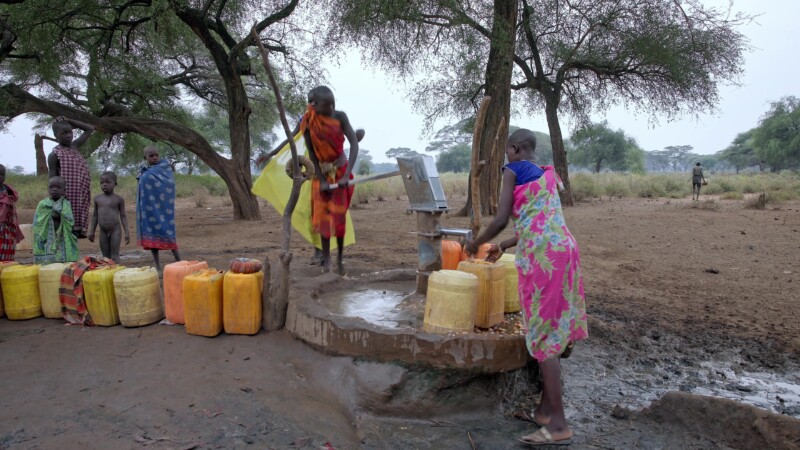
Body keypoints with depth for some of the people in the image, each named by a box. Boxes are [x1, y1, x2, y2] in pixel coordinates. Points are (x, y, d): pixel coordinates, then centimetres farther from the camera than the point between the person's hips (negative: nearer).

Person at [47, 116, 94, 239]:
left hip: (81, 196, 6)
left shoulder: (74, 146, 13)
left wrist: (69, 121, 13)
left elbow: (90, 129, 22)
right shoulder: (54, 155, -5)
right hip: (67, 198, -6)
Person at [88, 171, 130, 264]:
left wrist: (126, 232, -8)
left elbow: (123, 216, -3)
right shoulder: (97, 198, 7)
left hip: (115, 230, -4)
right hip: (103, 232, 4)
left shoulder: (119, 199, -4)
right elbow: (95, 215, 13)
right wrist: (92, 231, 12)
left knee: (115, 255, -3)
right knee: (105, 256, 7)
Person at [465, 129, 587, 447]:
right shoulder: (547, 175, 24)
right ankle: (546, 409, 24)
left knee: (543, 333, -4)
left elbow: (501, 220, -7)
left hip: (542, 255, -8)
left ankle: (558, 425, 1)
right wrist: (504, 247, 35)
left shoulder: (513, 170, 1)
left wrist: (476, 243, 11)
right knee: (554, 326, 13)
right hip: (563, 248, 8)